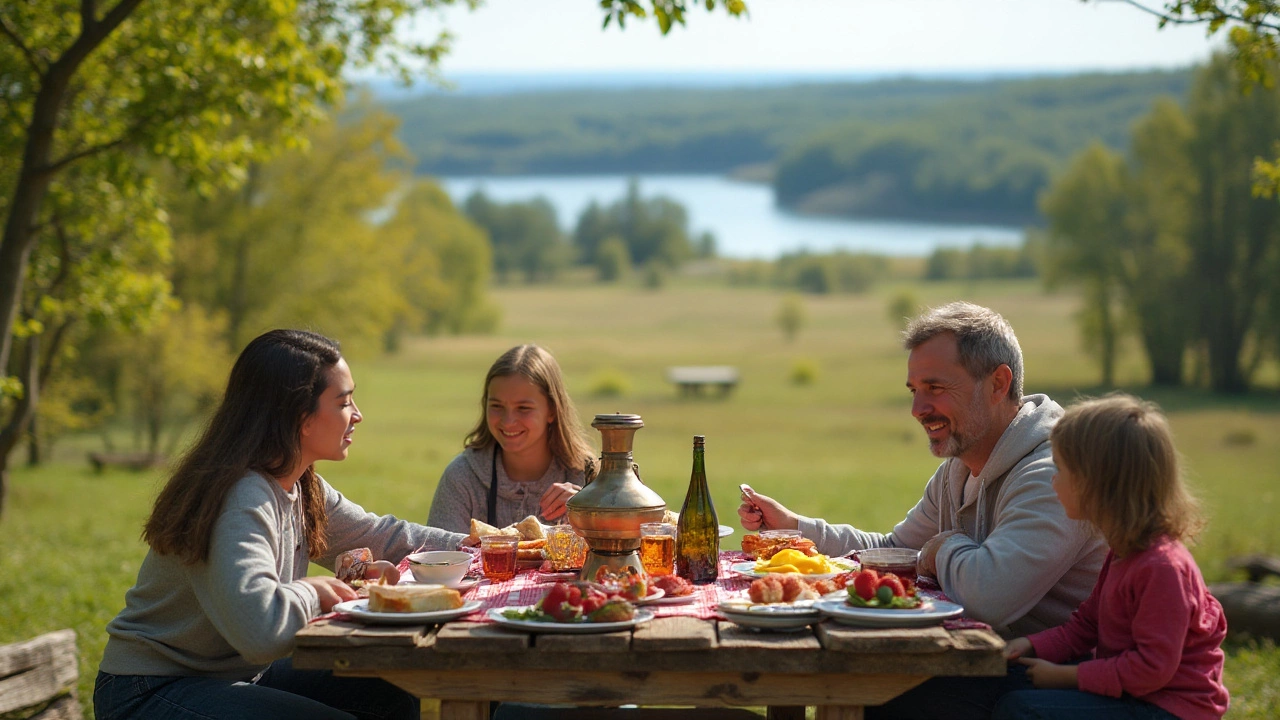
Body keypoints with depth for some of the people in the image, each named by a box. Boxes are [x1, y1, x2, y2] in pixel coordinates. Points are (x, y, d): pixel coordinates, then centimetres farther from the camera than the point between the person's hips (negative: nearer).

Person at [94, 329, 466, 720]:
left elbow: (377, 535, 20)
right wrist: (310, 591, -22)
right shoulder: (241, 501, -28)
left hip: (237, 673, 10)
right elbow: (259, 629, -42)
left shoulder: (302, 489, 3)